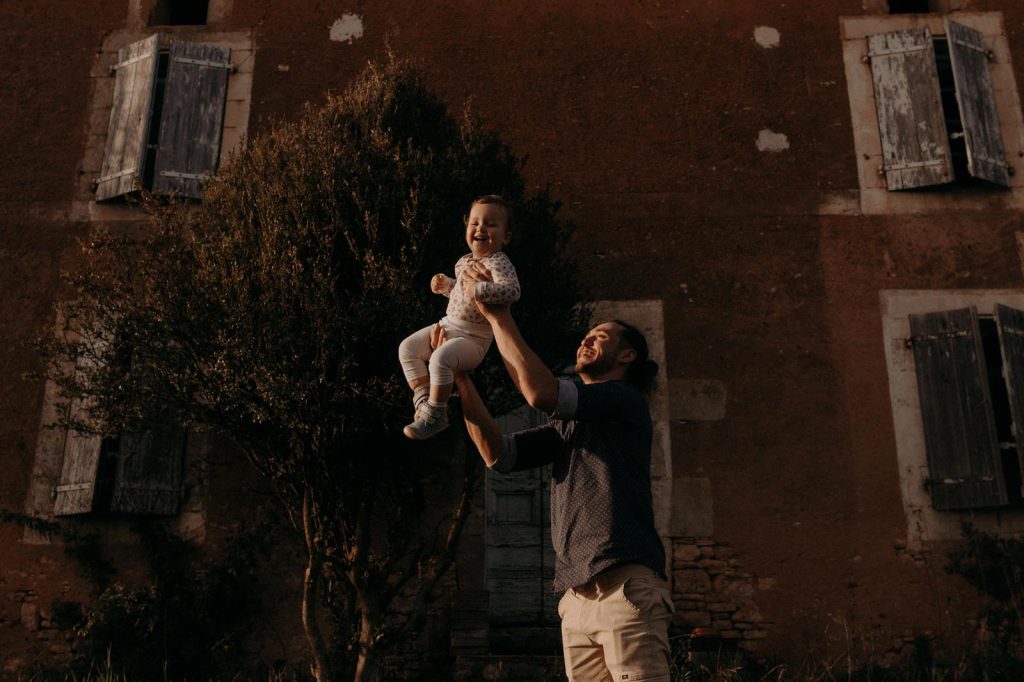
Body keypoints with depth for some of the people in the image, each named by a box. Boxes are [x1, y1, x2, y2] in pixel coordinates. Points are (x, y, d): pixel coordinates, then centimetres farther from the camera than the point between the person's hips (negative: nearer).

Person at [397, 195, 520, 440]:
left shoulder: (498, 263, -16)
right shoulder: (464, 262, 12)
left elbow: (512, 291, -34)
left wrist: (478, 290, -36)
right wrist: (444, 284, 13)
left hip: (474, 337, -9)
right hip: (448, 325, 9)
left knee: (440, 359, -32)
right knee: (407, 348, 2)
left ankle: (434, 416, -16)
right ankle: (423, 399, 7)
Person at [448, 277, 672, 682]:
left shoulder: (626, 400, 1)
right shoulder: (565, 427, 23)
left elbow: (541, 392, -15)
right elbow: (497, 454, 9)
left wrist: (498, 316, -7)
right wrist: (460, 377, 3)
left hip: (626, 585, -7)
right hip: (577, 596, 7)